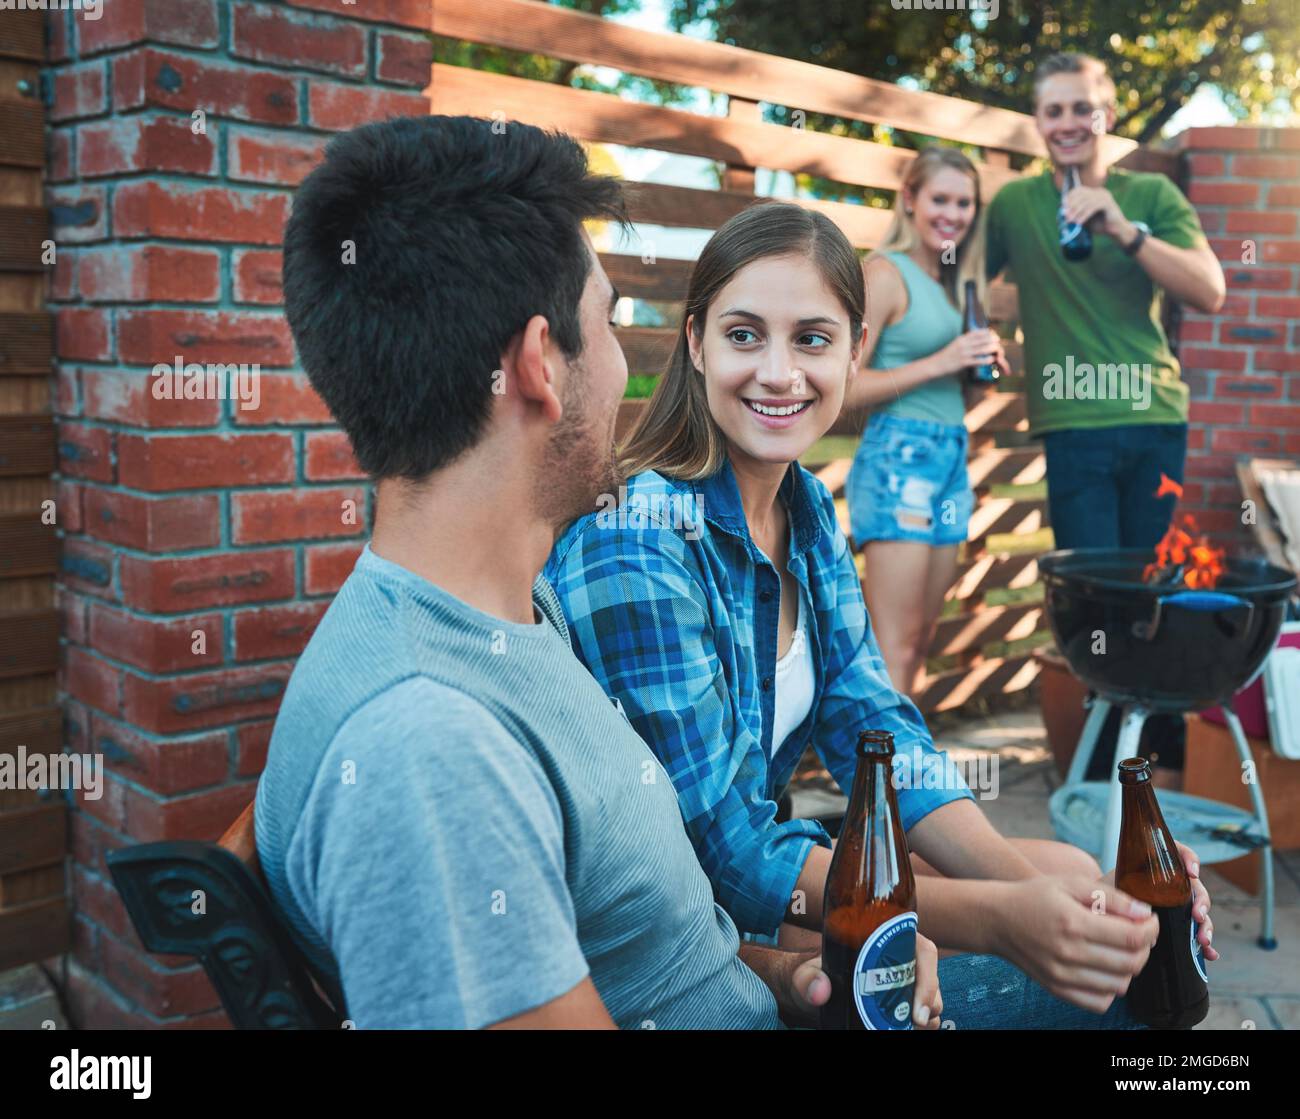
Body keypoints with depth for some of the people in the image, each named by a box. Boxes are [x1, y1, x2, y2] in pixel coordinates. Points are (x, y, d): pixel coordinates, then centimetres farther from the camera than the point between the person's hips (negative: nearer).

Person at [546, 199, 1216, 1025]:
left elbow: (873, 725, -2)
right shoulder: (632, 544, -24)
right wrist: (999, 918, -30)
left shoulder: (809, 510, 1)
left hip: (754, 849, 7)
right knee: (1042, 981, -15)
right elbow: (726, 852, -25)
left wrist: (1025, 876, -17)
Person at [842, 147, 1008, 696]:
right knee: (895, 645, -9)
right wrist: (939, 363, -18)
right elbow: (844, 387, -14)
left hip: (949, 462, 9)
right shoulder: (886, 272, -7)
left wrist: (980, 360, 6)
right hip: (898, 459, -9)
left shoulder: (948, 281, 17)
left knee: (920, 640, 9)